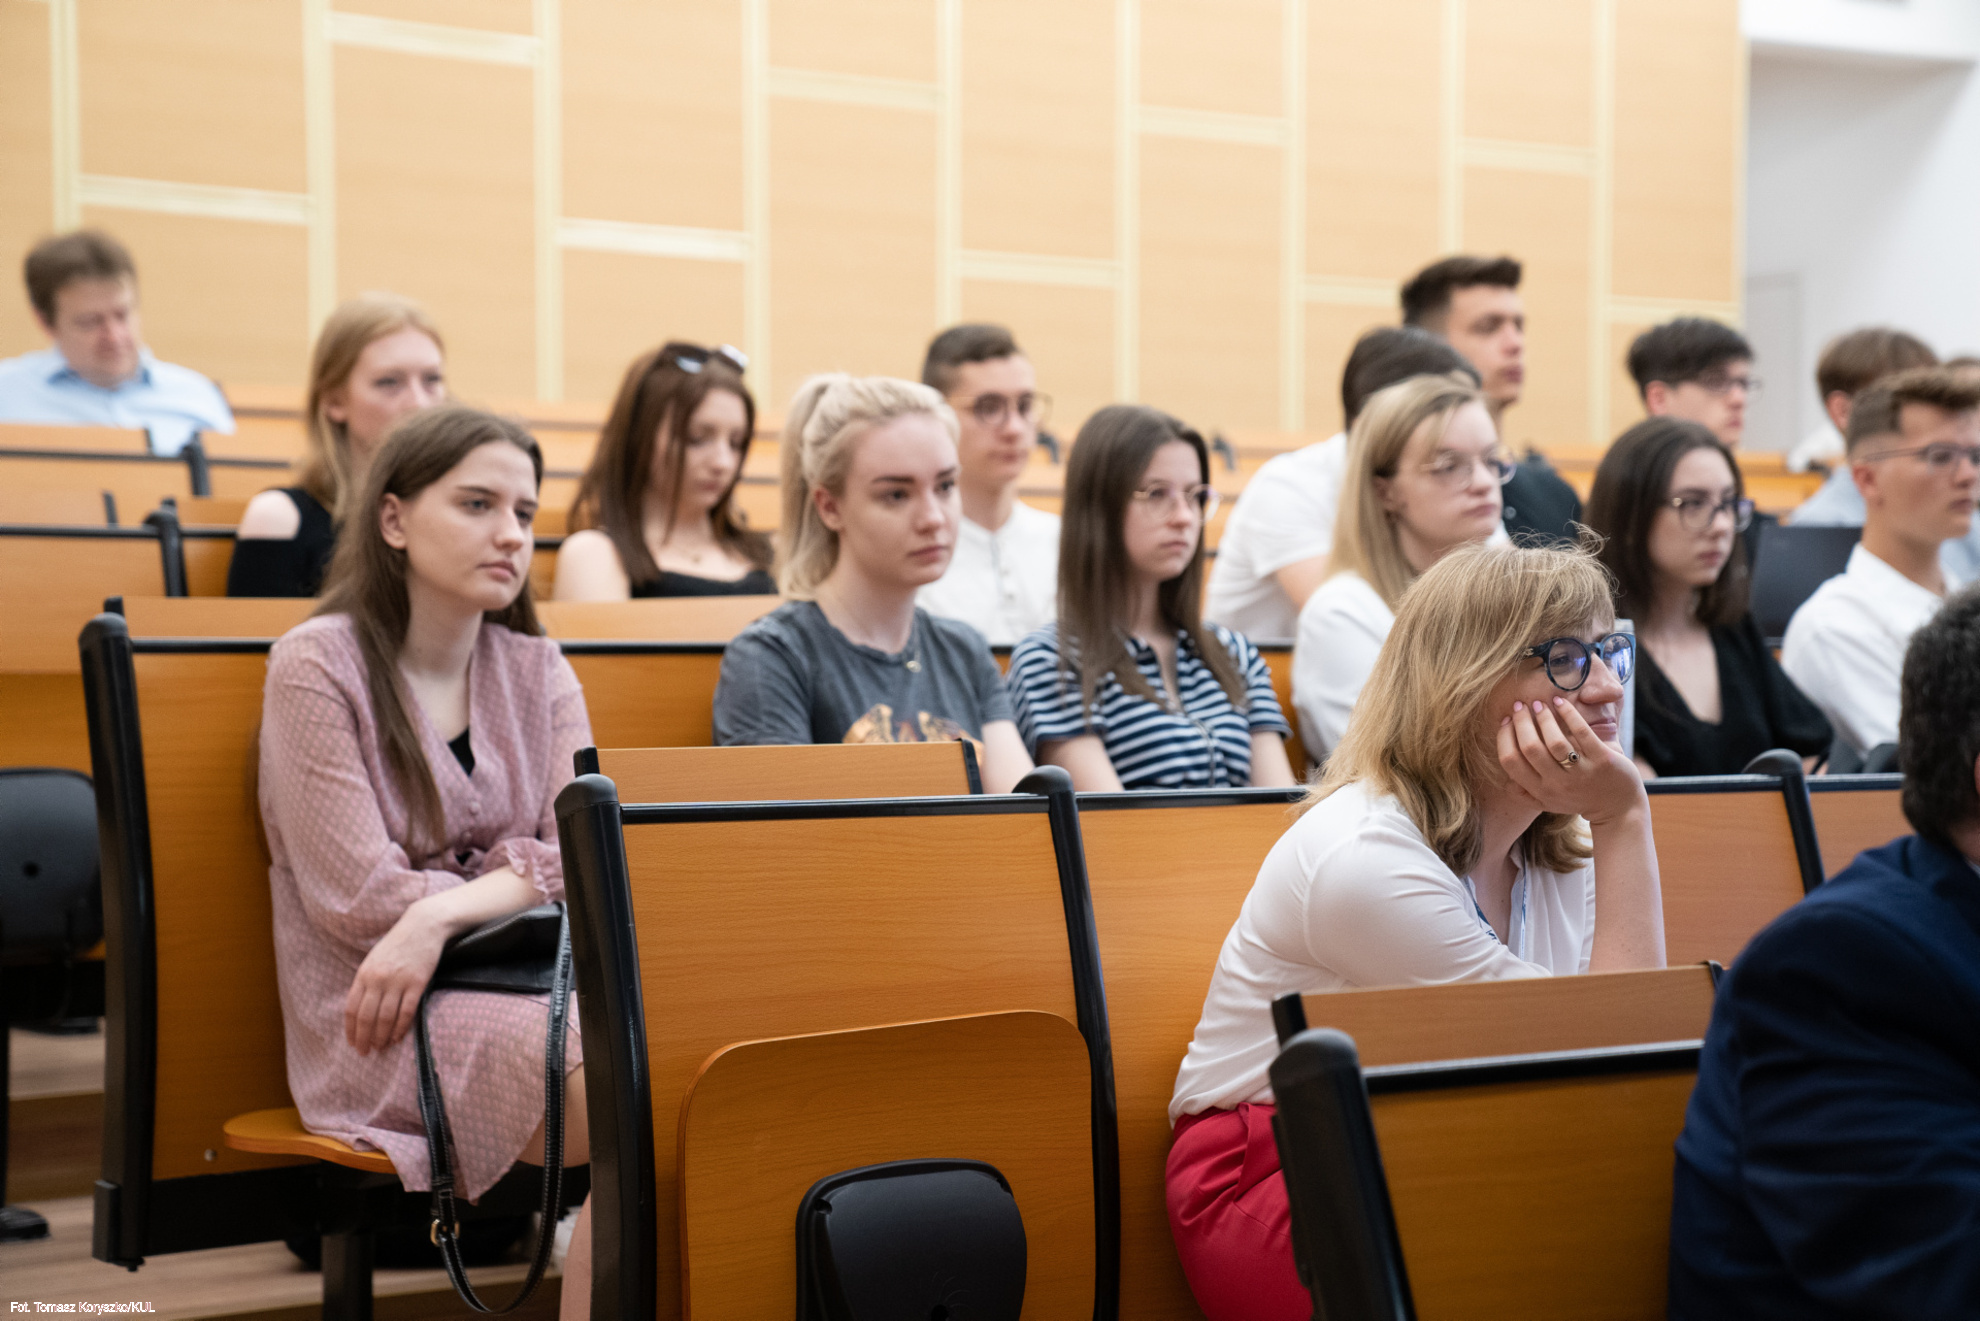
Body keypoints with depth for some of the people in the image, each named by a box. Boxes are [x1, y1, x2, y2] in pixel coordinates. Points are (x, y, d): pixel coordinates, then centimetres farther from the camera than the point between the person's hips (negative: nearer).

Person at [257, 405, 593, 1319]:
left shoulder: (538, 670, 14)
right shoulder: (319, 664, -2)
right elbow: (361, 897, -9)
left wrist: (444, 913, -17)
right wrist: (533, 880, -4)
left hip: (526, 984, 5)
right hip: (382, 1027, -5)